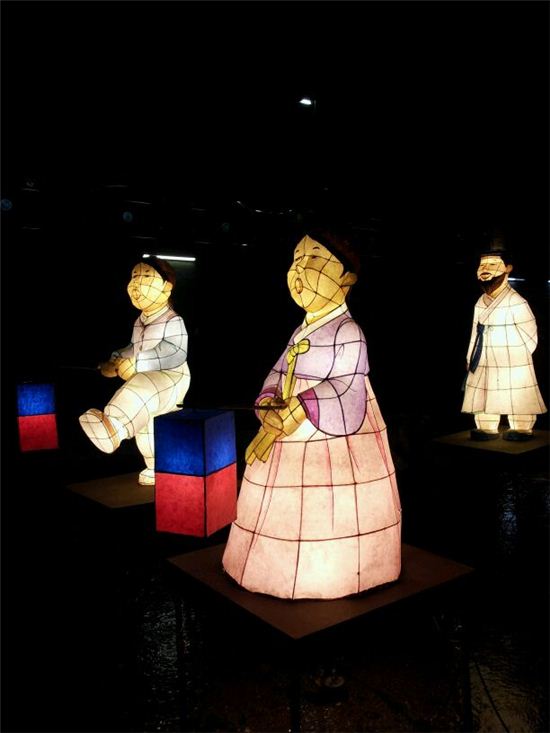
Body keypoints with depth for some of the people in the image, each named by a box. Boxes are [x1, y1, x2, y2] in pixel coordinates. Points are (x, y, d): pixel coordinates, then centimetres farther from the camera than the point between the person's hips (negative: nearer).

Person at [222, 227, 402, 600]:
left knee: (331, 513, 2)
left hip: (335, 442, -8)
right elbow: (278, 375, 8)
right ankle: (287, 564, 35)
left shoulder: (347, 333, -13)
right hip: (291, 442, 8)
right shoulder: (301, 332, 13)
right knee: (290, 509, 18)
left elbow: (342, 394, -21)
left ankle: (333, 574, 20)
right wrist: (269, 408, -14)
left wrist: (290, 416, -25)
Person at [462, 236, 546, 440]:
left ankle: (522, 429, 17)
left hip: (512, 364, -7)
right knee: (483, 394, 11)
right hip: (484, 363, 7)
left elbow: (530, 335, -9)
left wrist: (515, 356, -4)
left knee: (516, 398, 2)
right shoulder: (480, 303, 8)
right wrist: (470, 358, 11)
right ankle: (487, 428, 23)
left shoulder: (516, 303, -15)